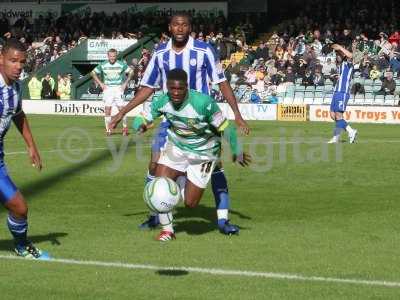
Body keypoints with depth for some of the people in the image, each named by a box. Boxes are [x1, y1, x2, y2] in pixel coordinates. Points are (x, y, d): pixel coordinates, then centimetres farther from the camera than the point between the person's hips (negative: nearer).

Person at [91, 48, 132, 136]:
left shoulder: (121, 64, -1)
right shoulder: (103, 65, 2)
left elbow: (130, 73, 11)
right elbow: (93, 73, 13)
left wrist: (125, 83, 3)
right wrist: (101, 84, 5)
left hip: (118, 88, -1)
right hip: (107, 88, 1)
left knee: (121, 109, -9)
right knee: (107, 110, -3)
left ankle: (125, 128, 2)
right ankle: (108, 129, 3)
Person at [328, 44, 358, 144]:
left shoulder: (348, 63, -5)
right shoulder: (341, 65, 21)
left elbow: (350, 55, -28)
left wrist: (340, 47, -20)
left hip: (343, 93, -9)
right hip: (336, 92, 9)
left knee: (338, 115, -11)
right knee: (333, 115, 6)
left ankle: (336, 137, -6)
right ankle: (351, 131, 13)